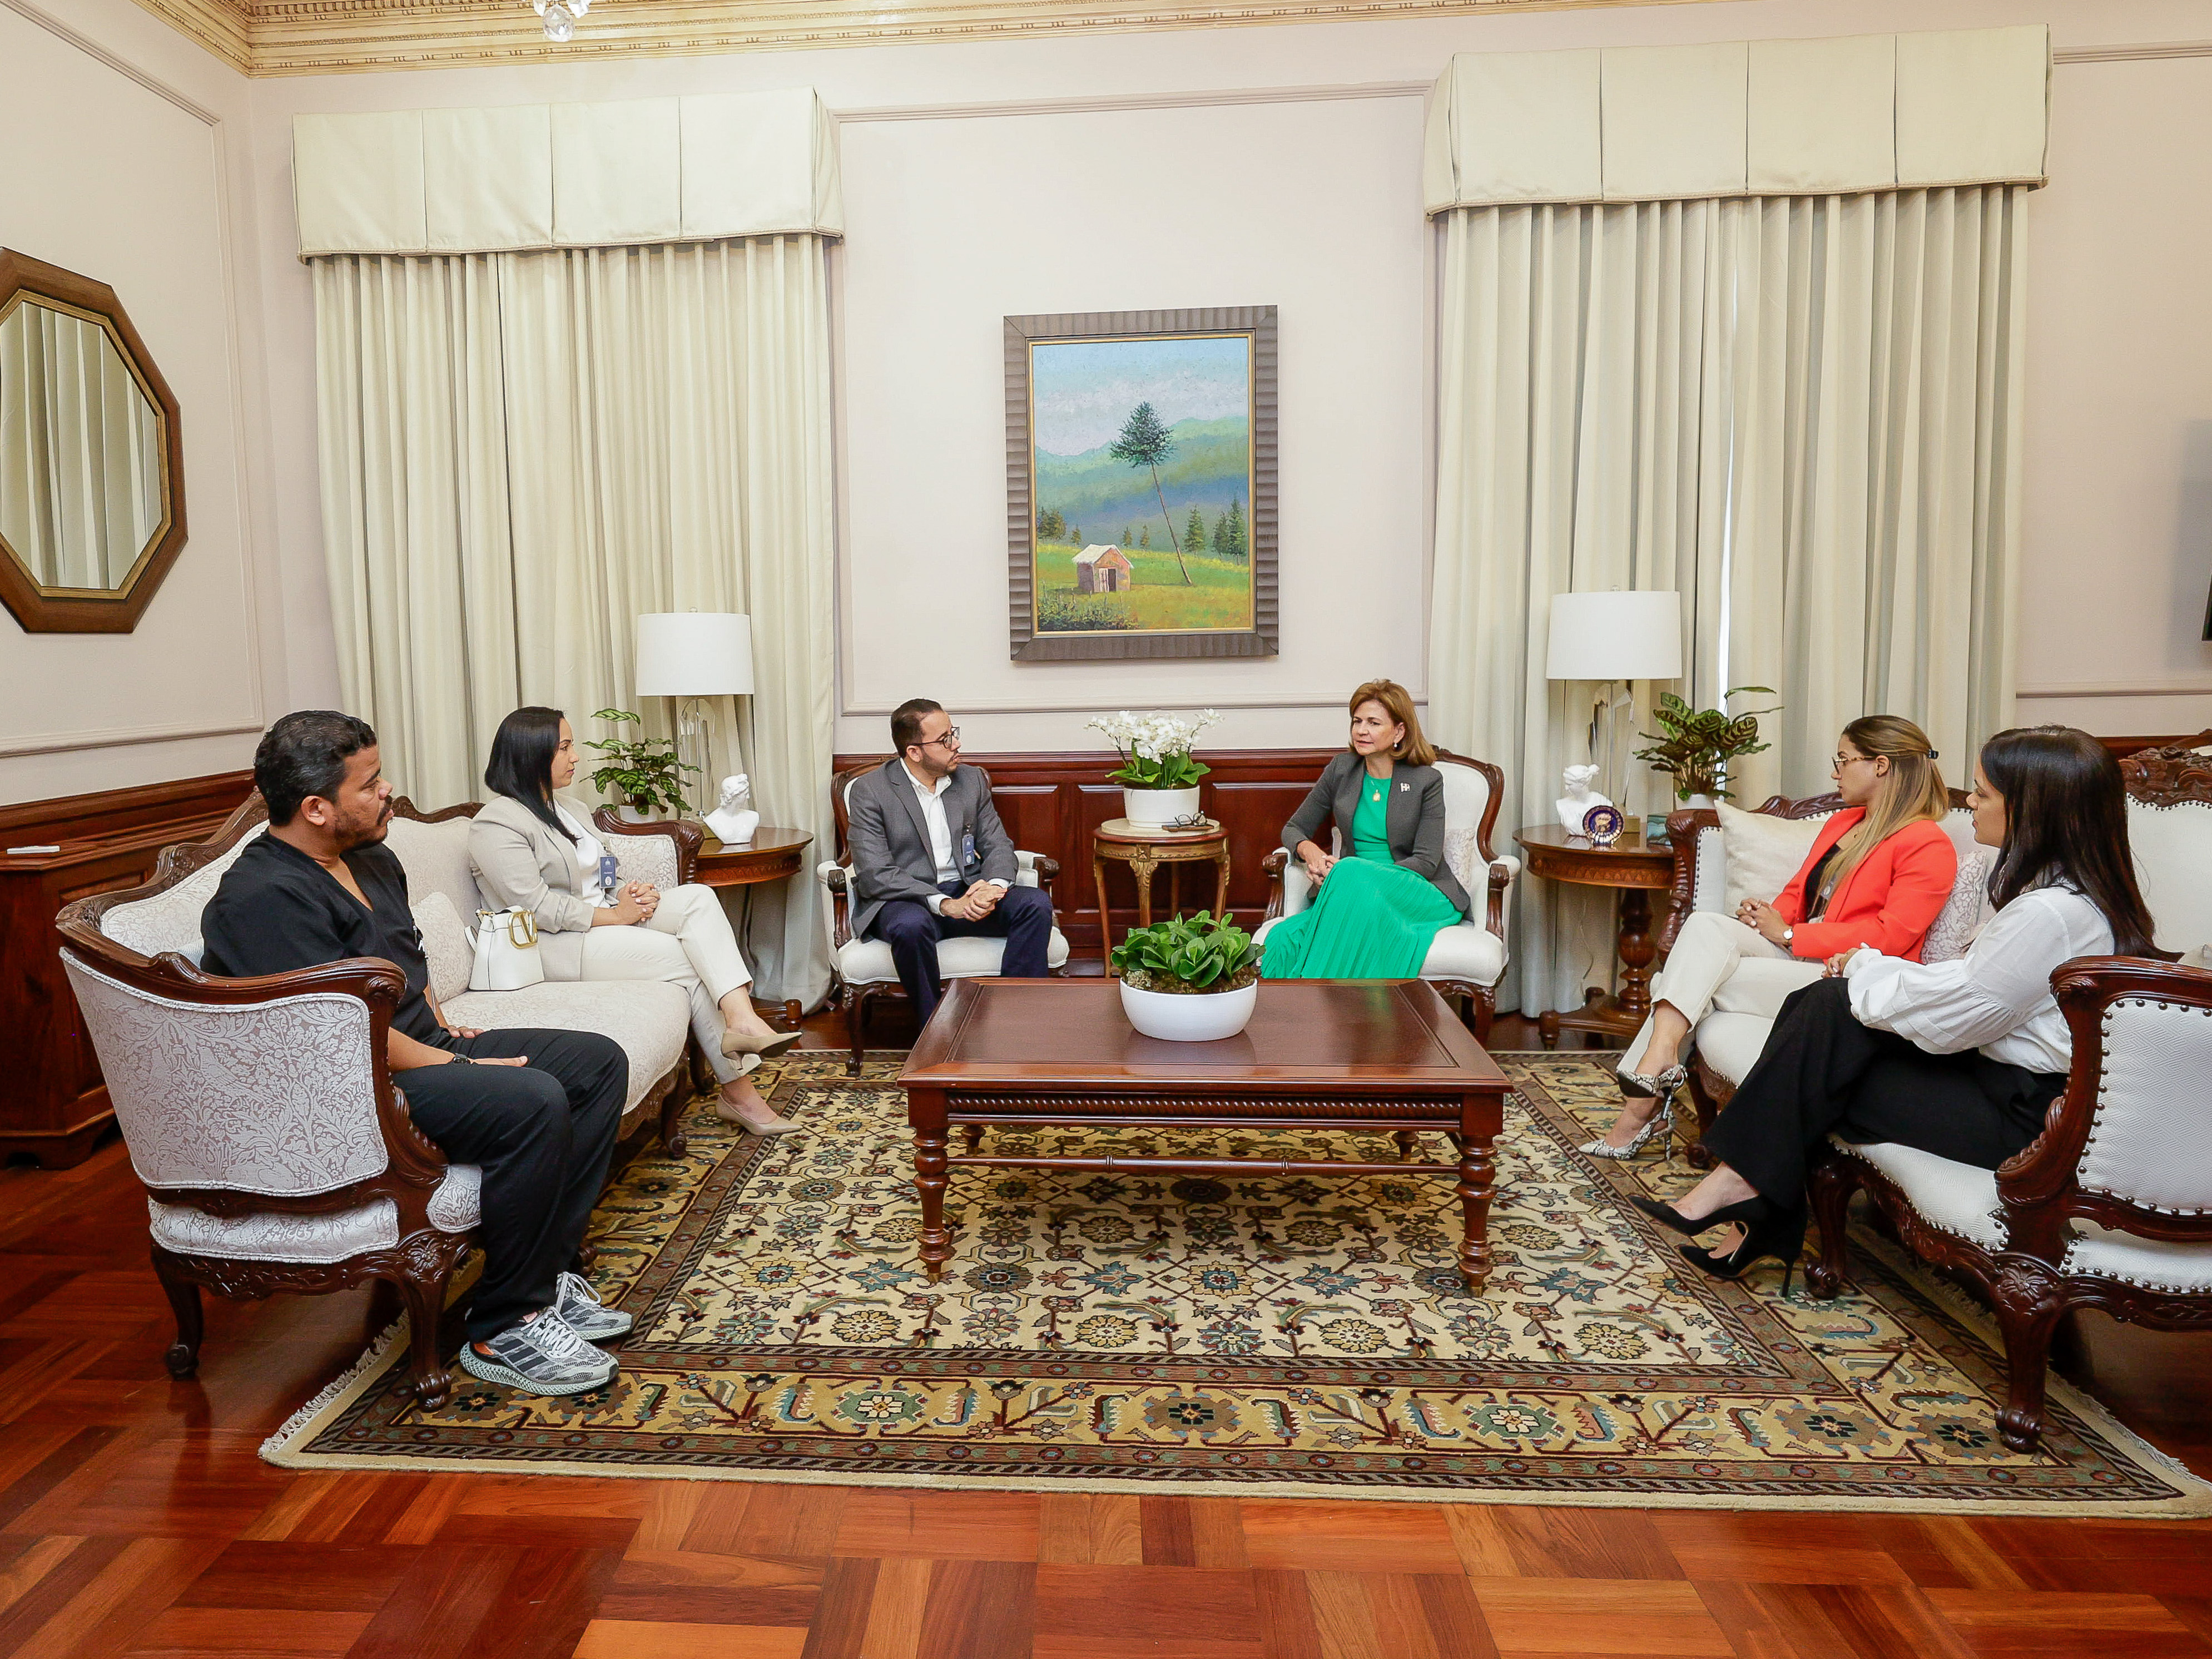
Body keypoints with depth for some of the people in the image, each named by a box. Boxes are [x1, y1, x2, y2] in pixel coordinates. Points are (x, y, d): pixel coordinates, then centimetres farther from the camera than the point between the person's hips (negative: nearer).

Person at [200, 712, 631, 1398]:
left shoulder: (372, 860, 13)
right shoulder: (264, 897, -19)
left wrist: (445, 1029, 12)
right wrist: (457, 1067, -17)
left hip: (424, 1047, 10)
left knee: (598, 1061, 1)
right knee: (532, 1102, -32)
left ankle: (544, 1272, 2)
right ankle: (502, 1330, -17)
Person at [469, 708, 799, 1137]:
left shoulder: (559, 808, 20)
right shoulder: (496, 824, -10)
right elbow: (537, 907, -19)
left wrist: (633, 893, -1)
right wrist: (614, 916, -17)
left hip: (607, 918, 8)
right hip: (557, 945, -8)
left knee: (697, 897, -19)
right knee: (685, 959, -23)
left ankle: (741, 1020, -34)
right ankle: (738, 1092, -17)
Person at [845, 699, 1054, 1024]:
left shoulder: (972, 780, 11)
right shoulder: (869, 791, -5)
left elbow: (998, 846, 10)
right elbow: (875, 875, -14)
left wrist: (994, 885, -15)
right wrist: (943, 904, -25)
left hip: (968, 892, 5)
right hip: (904, 901, -4)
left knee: (1036, 903, -21)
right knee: (912, 925, -39)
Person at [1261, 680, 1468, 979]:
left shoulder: (1427, 780, -2)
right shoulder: (1341, 770, 9)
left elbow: (1426, 862, -7)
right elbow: (1294, 828, 17)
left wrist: (1349, 871, -19)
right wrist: (1309, 851, -10)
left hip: (1423, 895, -3)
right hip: (1353, 891, 3)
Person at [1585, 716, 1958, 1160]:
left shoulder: (1928, 844, -5)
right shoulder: (1840, 823, 22)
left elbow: (1891, 936, -14)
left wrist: (1788, 934, -13)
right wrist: (1767, 917, -2)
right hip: (1797, 954, 7)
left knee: (1700, 983, -24)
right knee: (1704, 924, -22)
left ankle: (1643, 1106, -19)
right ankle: (1660, 1056, -31)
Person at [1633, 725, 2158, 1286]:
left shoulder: (2051, 913, -25)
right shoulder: (2080, 887, 8)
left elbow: (1947, 1018, -21)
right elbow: (1969, 982, 12)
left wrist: (1867, 967, -4)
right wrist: (1874, 969, 0)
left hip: (2024, 1115, -9)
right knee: (1827, 1002, -5)